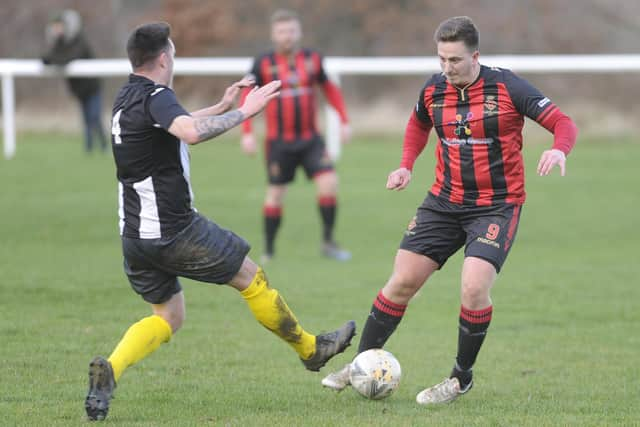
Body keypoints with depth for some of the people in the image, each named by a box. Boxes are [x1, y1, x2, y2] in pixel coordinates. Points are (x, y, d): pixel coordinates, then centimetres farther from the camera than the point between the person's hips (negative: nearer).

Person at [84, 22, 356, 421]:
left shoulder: (127, 98, 13)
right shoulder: (156, 96, -16)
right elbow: (192, 132, -36)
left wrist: (222, 106, 35)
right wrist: (244, 112, -26)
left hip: (135, 236, 8)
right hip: (175, 231, -8)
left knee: (168, 318, 17)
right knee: (252, 278, 10)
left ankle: (109, 370, -8)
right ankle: (311, 349, 25)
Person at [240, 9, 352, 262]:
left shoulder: (313, 60, 3)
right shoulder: (264, 64, -5)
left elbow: (330, 89, 17)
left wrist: (344, 121, 11)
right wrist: (247, 133, -6)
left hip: (310, 139, 2)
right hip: (279, 142, -2)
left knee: (329, 183, -12)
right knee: (275, 193, 2)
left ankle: (328, 242, 2)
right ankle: (268, 250, 16)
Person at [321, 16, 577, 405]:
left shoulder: (506, 87, -15)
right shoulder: (434, 90, -1)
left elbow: (563, 124, -14)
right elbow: (418, 124, 23)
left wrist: (558, 151, -36)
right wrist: (406, 166, 8)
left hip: (496, 206, -4)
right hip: (444, 201, 5)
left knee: (474, 286, -21)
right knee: (403, 281, 2)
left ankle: (462, 379, 0)